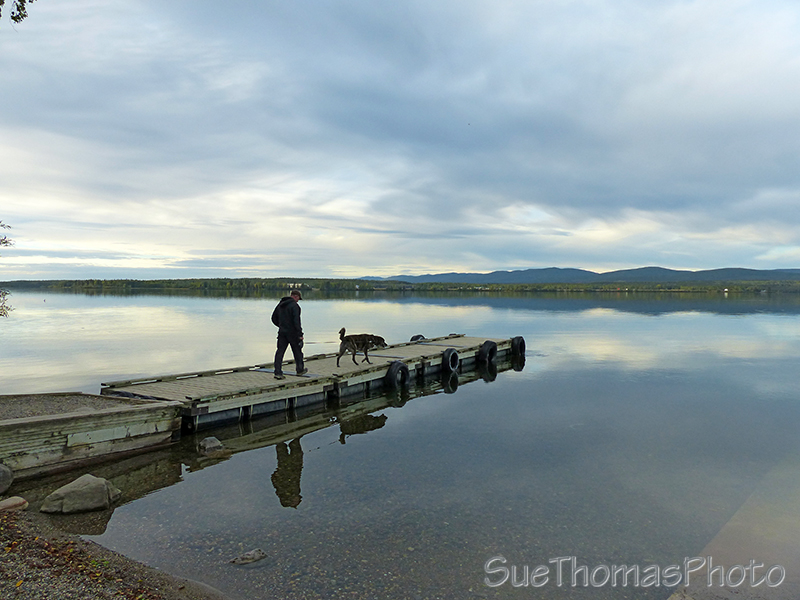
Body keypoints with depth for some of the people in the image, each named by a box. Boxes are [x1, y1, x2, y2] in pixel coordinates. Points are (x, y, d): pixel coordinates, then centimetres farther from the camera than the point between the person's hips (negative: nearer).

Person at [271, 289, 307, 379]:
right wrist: (300, 334, -18)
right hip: (292, 332, -6)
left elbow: (274, 318, 19)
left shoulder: (280, 304, 12)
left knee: (280, 352, 3)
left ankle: (278, 372, -4)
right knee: (297, 351, 11)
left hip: (282, 332, 6)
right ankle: (300, 370, 24)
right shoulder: (294, 305, -13)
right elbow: (296, 321, -20)